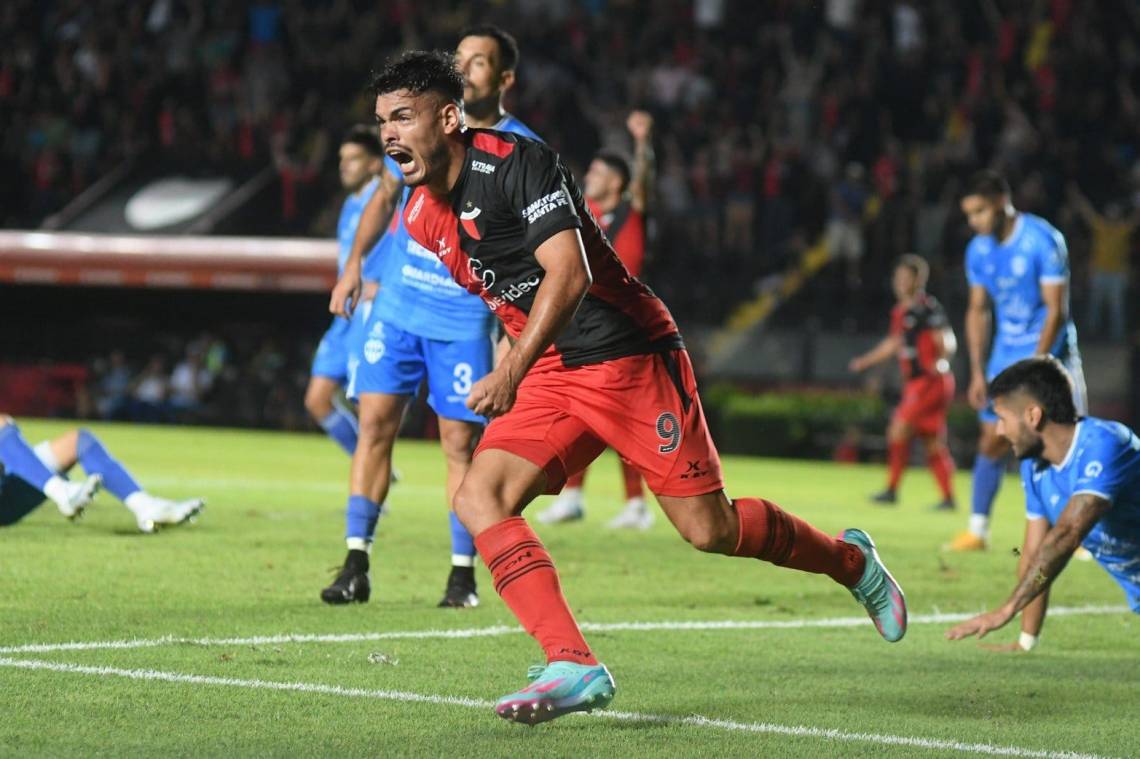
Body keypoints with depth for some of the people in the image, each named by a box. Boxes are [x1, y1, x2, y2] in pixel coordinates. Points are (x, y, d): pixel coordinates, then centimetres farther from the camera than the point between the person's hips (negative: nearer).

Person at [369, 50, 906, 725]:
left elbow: (569, 273, -29)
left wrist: (513, 372, -39)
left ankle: (851, 561, 23)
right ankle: (575, 667, -20)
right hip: (551, 373, 7)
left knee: (710, 530, -5)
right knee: (478, 498, -15)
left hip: (630, 355, -7)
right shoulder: (421, 218, 6)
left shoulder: (517, 162, -18)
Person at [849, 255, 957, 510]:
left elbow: (948, 342, -17)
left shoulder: (928, 307, -12)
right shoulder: (900, 311, 14)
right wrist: (866, 361, 31)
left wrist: (941, 361, -36)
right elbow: (894, 343, 28)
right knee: (933, 443, 8)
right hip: (914, 383, 9)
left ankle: (892, 490, -6)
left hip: (932, 381, -9)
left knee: (899, 430, -12)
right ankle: (948, 497, 11)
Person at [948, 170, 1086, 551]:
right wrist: (978, 373, 5)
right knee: (992, 441, 1)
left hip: (1048, 351, -5)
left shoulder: (1043, 240, -17)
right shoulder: (979, 250, 2)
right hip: (1005, 354, 5)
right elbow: (978, 310, 11)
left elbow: (1056, 310, -17)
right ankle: (977, 530, 8)